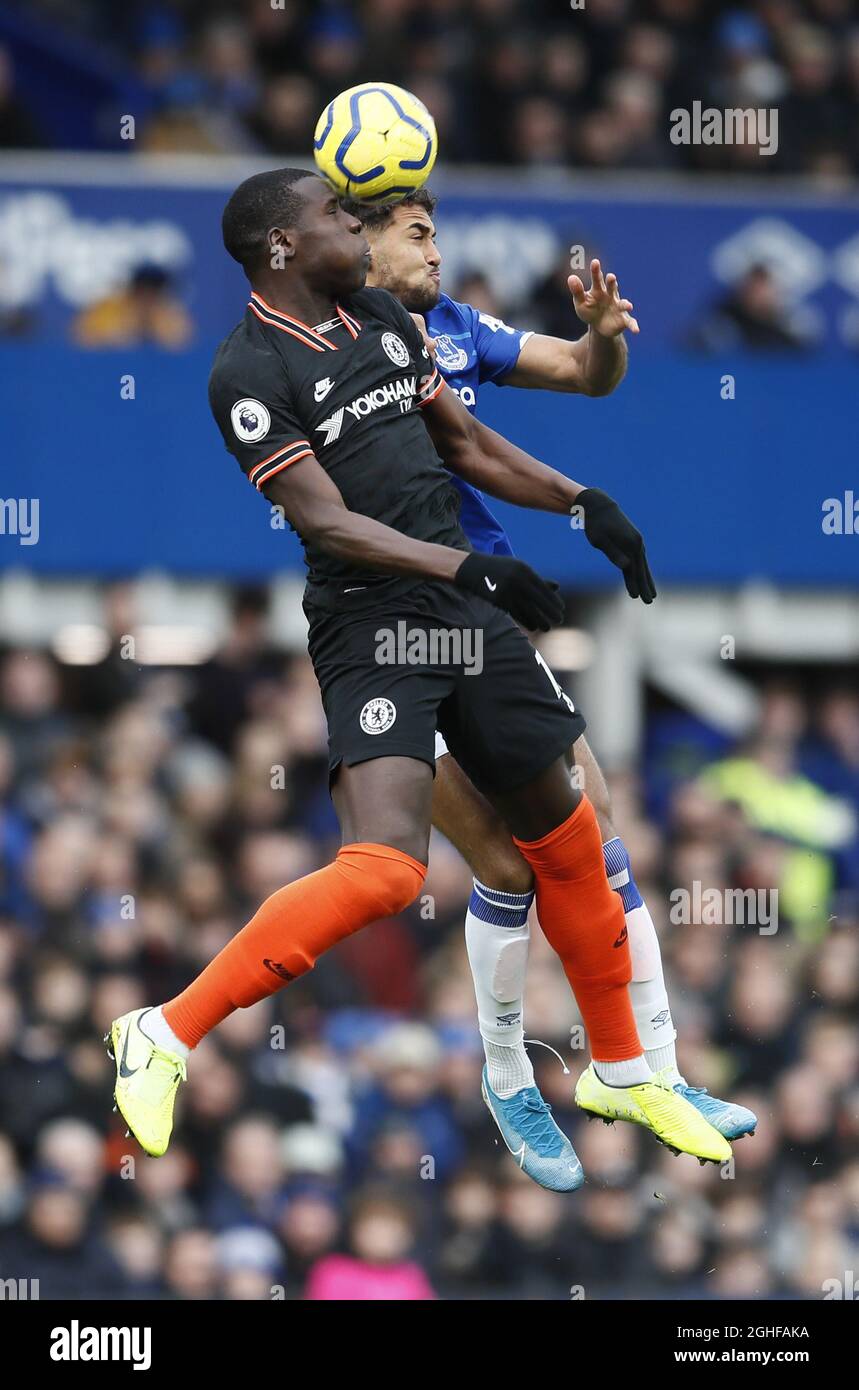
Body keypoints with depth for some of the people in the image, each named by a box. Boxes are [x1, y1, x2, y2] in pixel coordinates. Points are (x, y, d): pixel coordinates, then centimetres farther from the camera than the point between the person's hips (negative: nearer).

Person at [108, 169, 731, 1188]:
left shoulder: (383, 321, 14)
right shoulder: (251, 371, -10)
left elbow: (464, 442, 26)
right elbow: (328, 523, -17)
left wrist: (582, 503, 19)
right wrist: (471, 567, -24)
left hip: (467, 611, 8)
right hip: (369, 625, -8)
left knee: (566, 842, 15)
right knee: (385, 869, -25)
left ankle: (620, 1071, 35)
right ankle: (166, 1035, -16)